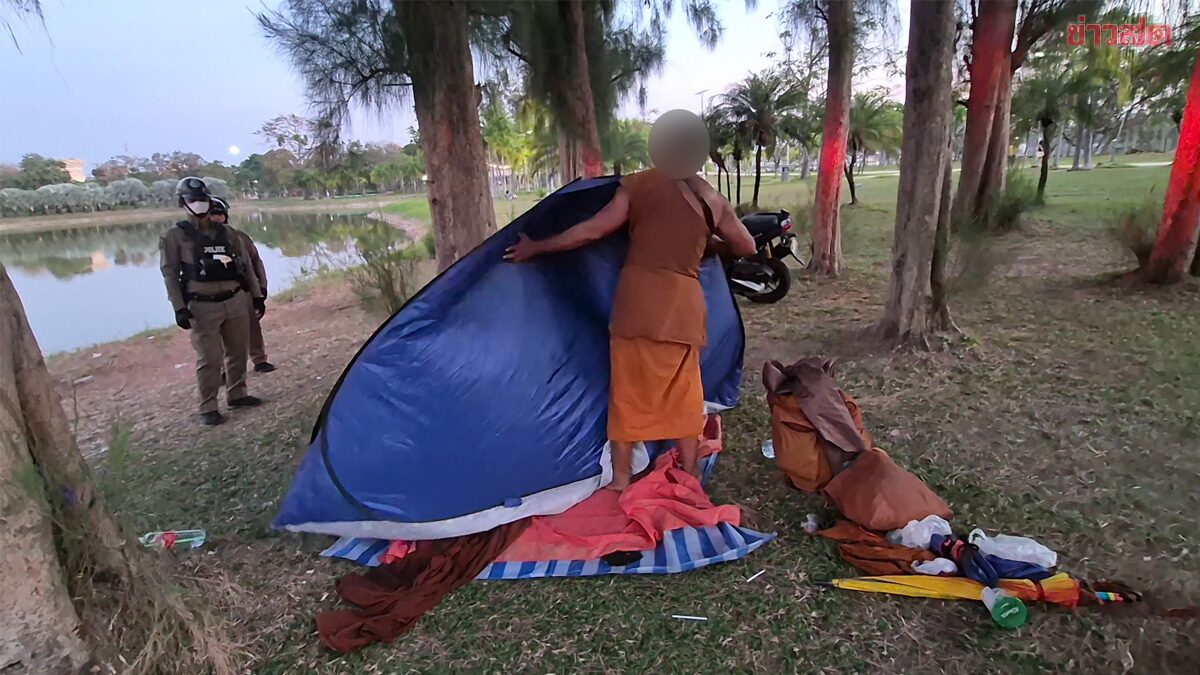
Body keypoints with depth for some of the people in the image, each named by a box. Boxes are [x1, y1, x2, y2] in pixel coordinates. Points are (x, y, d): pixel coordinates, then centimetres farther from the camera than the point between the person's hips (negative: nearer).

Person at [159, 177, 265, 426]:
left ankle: (237, 395, 28)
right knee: (209, 359, -2)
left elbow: (245, 265, 13)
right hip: (203, 308, -4)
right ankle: (208, 408, 9)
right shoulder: (174, 236, -2)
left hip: (235, 302, 5)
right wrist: (179, 308, -12)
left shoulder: (226, 232, 10)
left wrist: (257, 296, 10)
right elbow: (170, 274, -4)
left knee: (237, 352, 13)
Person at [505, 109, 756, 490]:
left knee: (629, 391, 9)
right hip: (684, 305, 2)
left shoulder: (638, 185, 1)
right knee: (684, 394, 15)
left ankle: (620, 479, 19)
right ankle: (689, 478, 27)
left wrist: (536, 248, 4)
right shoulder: (712, 200, 6)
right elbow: (747, 247, 15)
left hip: (638, 299, -1)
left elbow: (593, 230, -4)